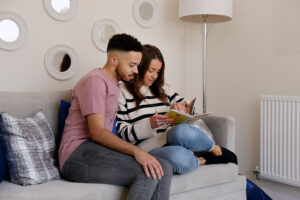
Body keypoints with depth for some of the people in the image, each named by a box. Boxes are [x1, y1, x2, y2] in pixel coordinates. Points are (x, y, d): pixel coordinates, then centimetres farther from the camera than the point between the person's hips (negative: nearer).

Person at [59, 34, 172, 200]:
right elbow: (97, 132, -19)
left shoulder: (115, 85, 22)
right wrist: (135, 150, -29)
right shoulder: (95, 81, -9)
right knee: (148, 173, -28)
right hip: (78, 154, -9)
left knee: (164, 169, -12)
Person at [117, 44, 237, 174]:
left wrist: (180, 107, 0)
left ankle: (215, 149, -7)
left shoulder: (163, 89, 22)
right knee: (178, 157, -39)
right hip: (150, 148, -4)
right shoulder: (122, 93, 5)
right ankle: (201, 161, -8)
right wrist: (149, 124, -19)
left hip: (171, 139, 5)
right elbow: (123, 133, -2)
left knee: (182, 131, -35)